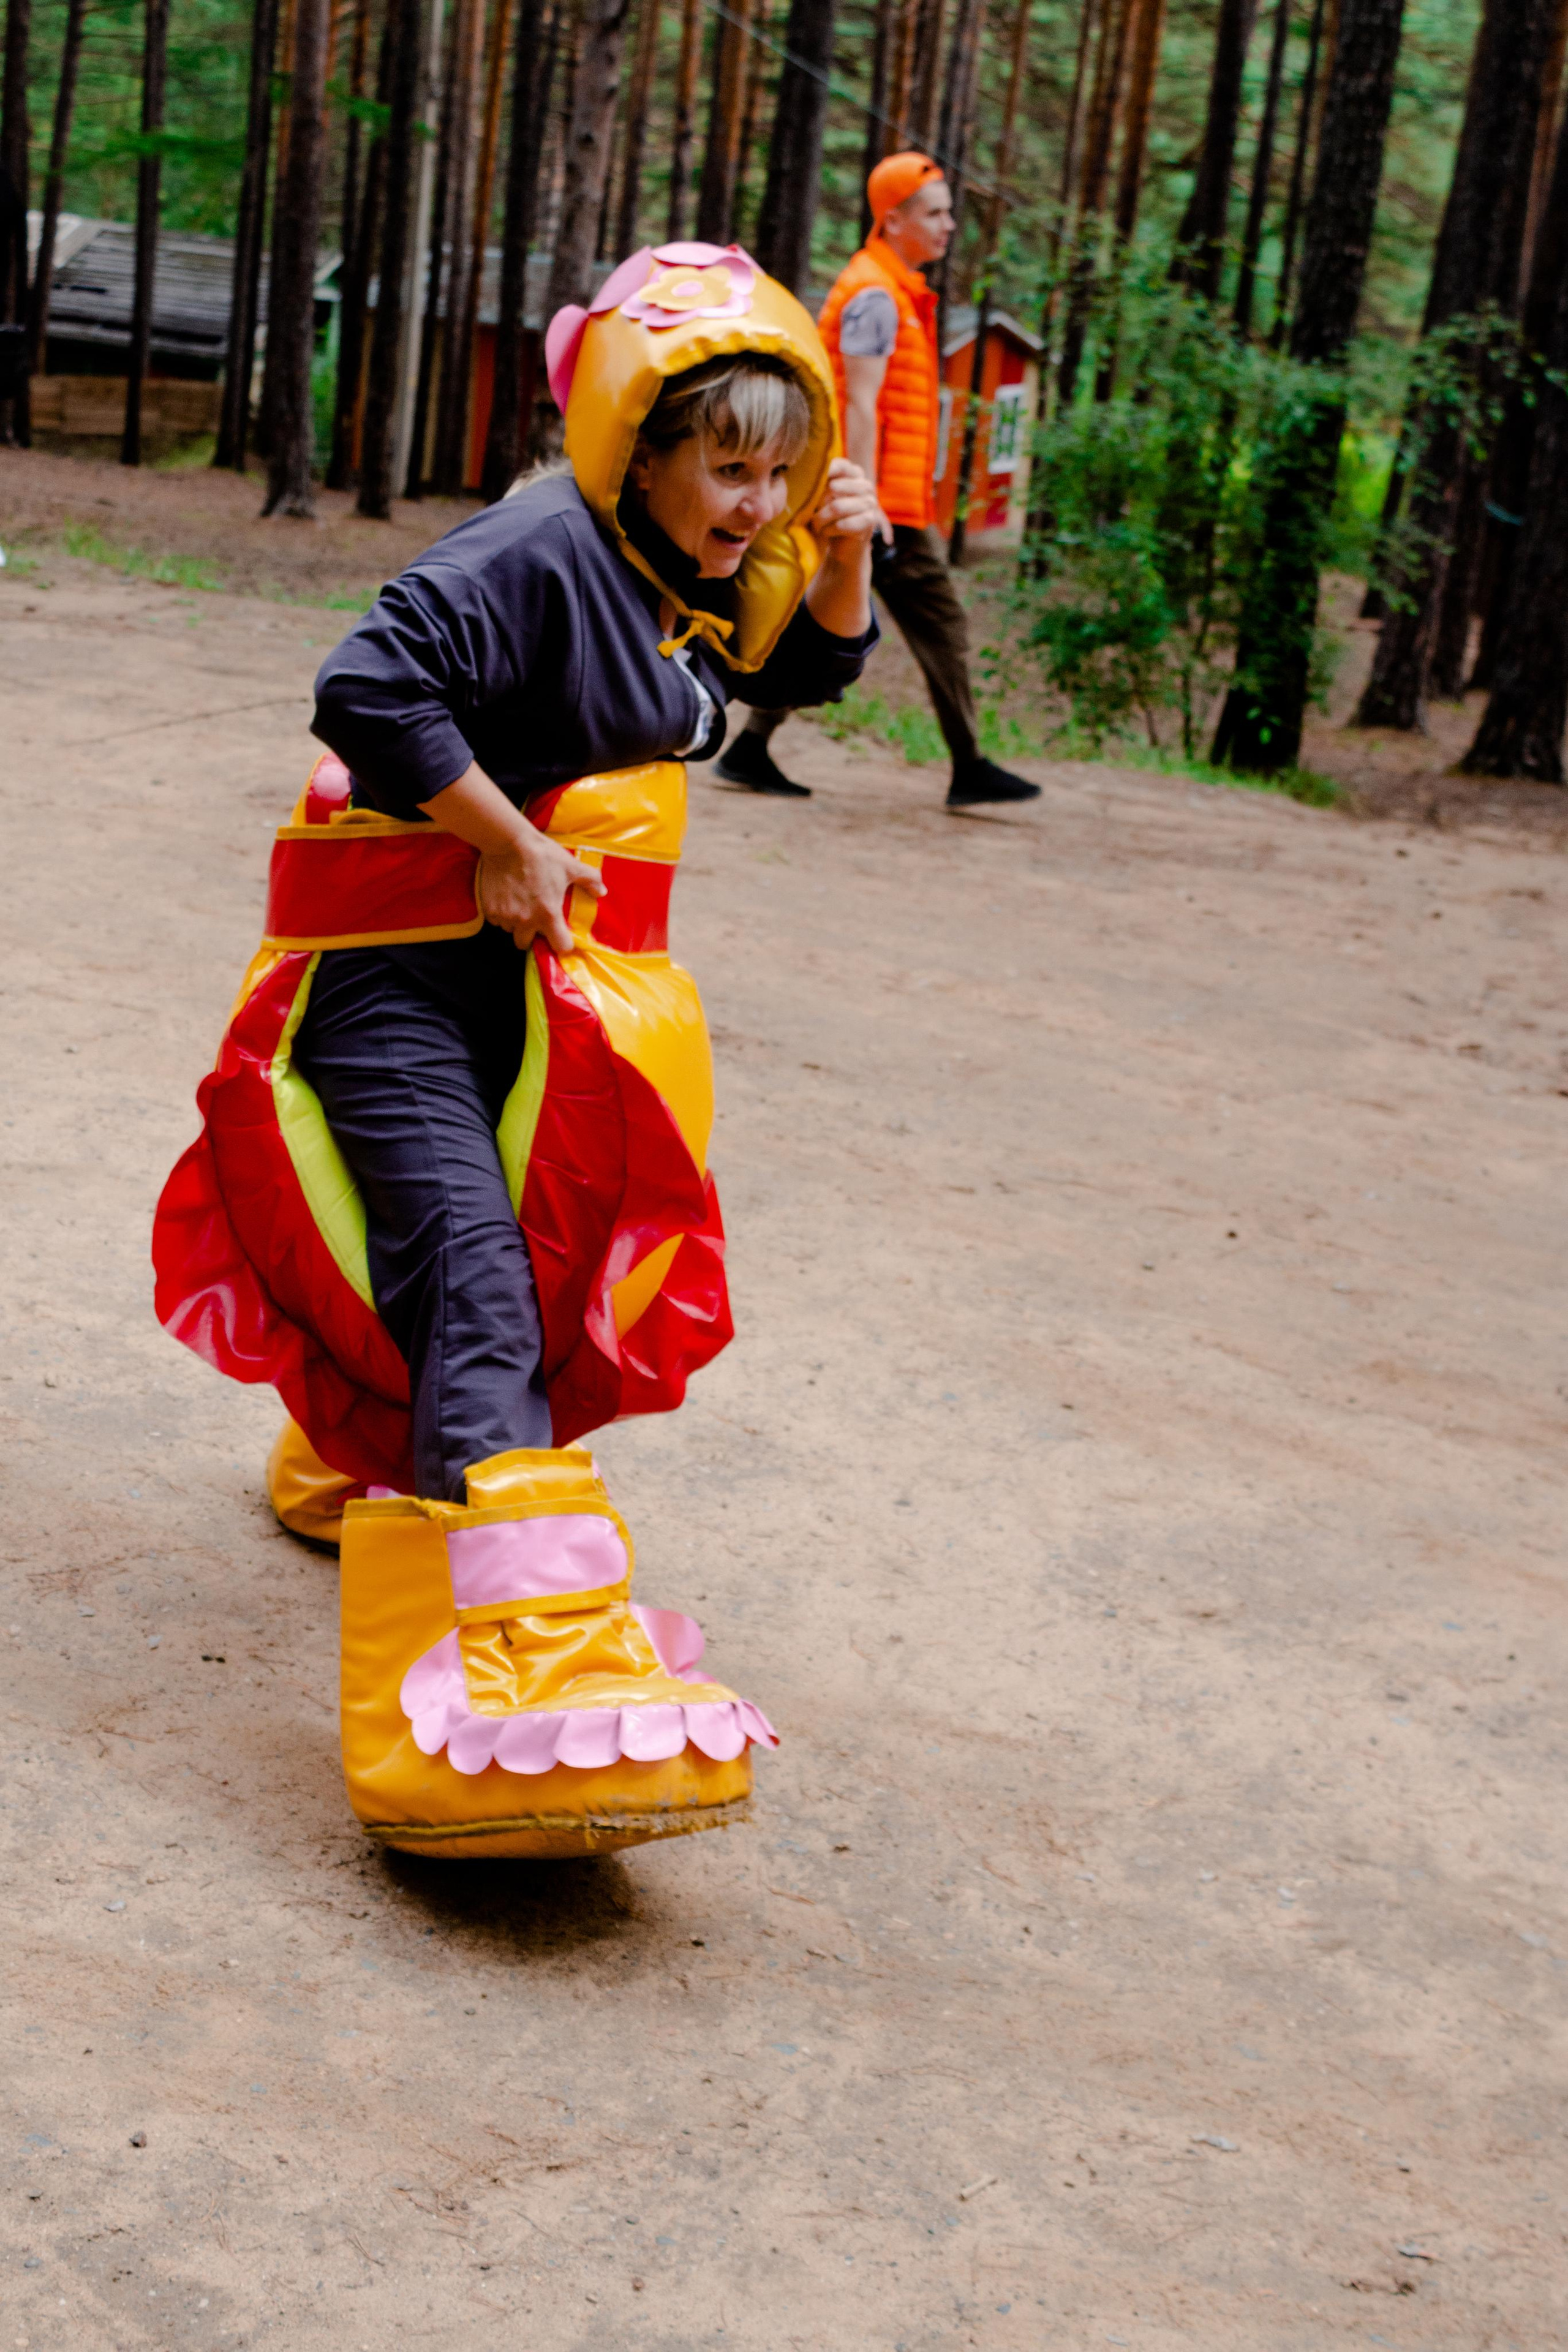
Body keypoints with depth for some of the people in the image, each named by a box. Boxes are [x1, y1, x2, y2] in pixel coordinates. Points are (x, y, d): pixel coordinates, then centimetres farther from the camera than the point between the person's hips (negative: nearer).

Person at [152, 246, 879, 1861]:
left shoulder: (698, 575, 9)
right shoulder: (542, 552, -20)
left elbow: (811, 671, 24)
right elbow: (370, 693, -31)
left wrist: (842, 565, 2)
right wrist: (512, 844, -23)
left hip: (543, 970, 10)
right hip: (403, 969, -10)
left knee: (512, 1263, 23)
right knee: (476, 1286, -23)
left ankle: (353, 1462, 52)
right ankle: (510, 1684, -35)